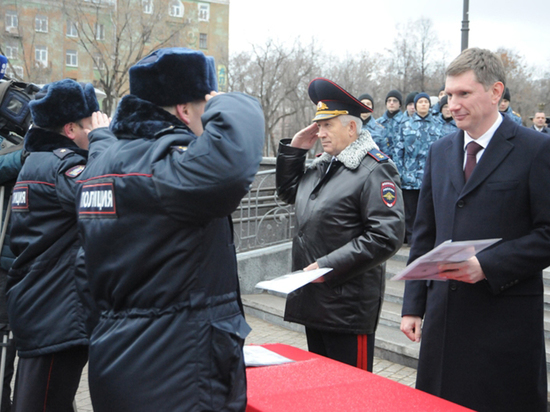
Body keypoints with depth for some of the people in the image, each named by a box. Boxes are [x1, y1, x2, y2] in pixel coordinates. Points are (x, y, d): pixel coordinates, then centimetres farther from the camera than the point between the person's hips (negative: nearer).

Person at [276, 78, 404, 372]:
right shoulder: (321, 166, 13)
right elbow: (288, 191, 28)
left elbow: (386, 237, -21)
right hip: (313, 302, 9)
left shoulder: (375, 171, -13)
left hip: (348, 308, -8)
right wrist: (294, 149, 12)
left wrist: (328, 266, -21)